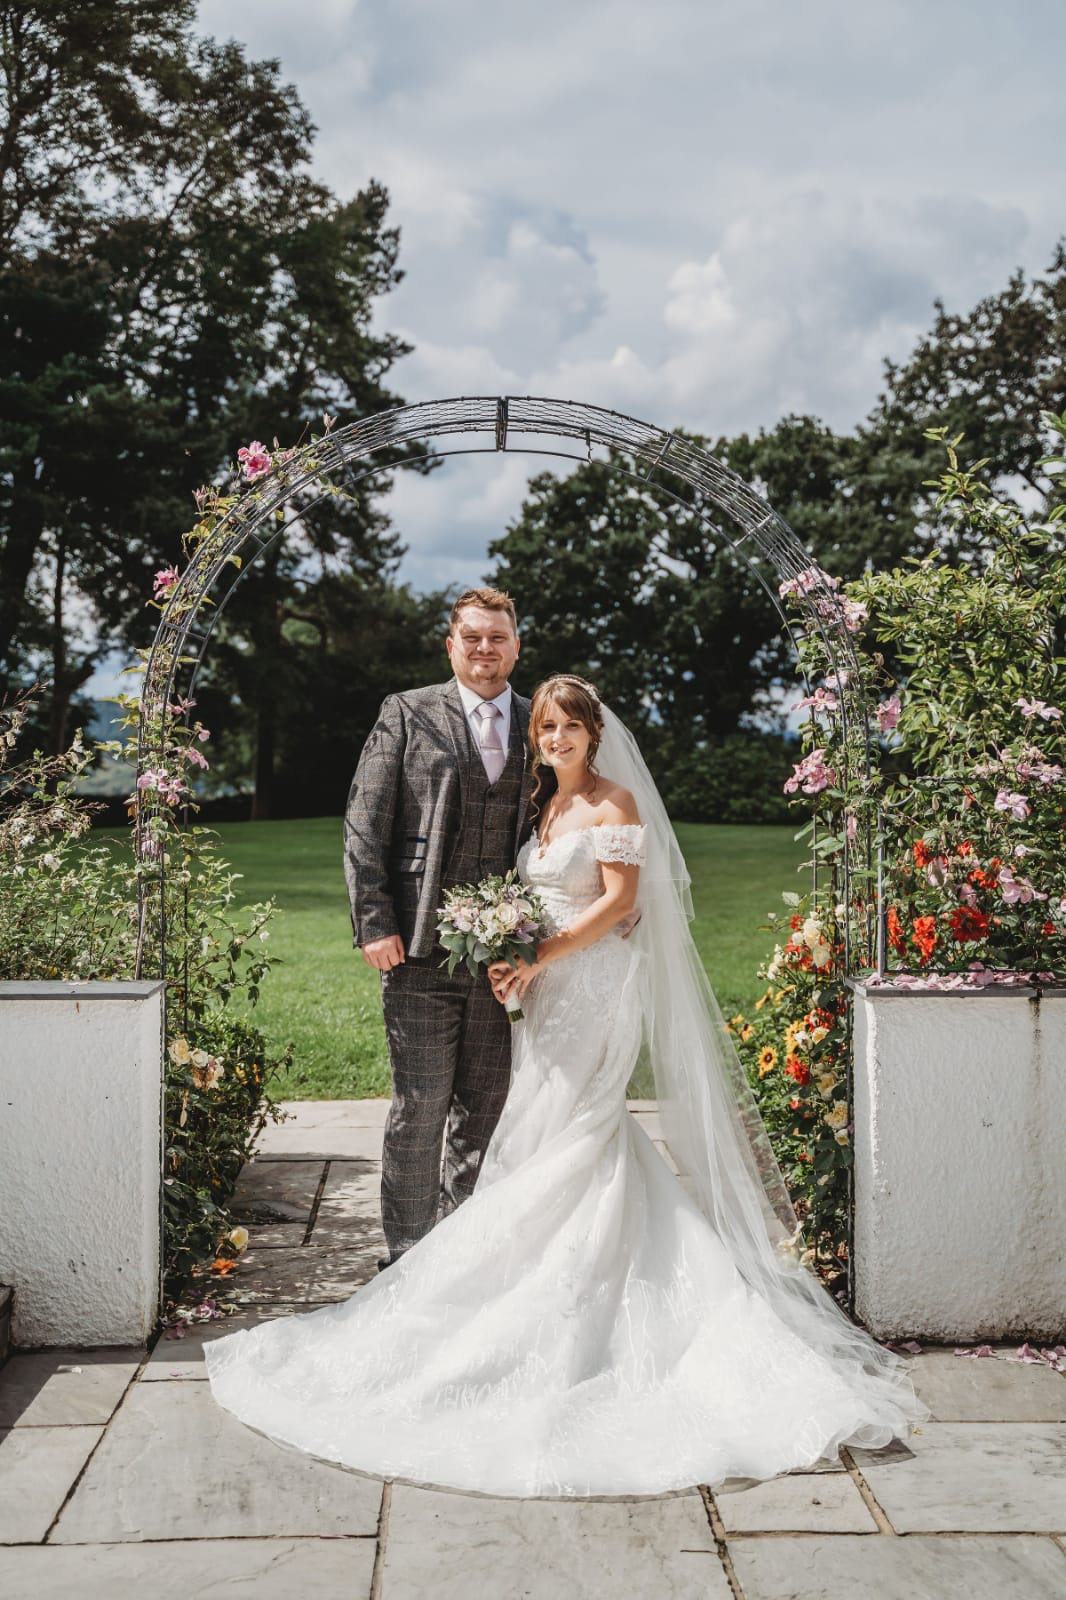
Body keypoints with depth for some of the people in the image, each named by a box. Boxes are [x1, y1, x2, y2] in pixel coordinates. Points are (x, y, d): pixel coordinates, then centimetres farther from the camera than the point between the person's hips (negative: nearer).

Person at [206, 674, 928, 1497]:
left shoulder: (617, 801, -6)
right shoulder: (544, 805, 16)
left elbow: (620, 899, -15)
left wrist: (539, 957, -17)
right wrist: (510, 959, 0)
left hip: (598, 988, -7)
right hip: (551, 992, 7)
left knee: (567, 1137, -7)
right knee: (590, 1144, 7)